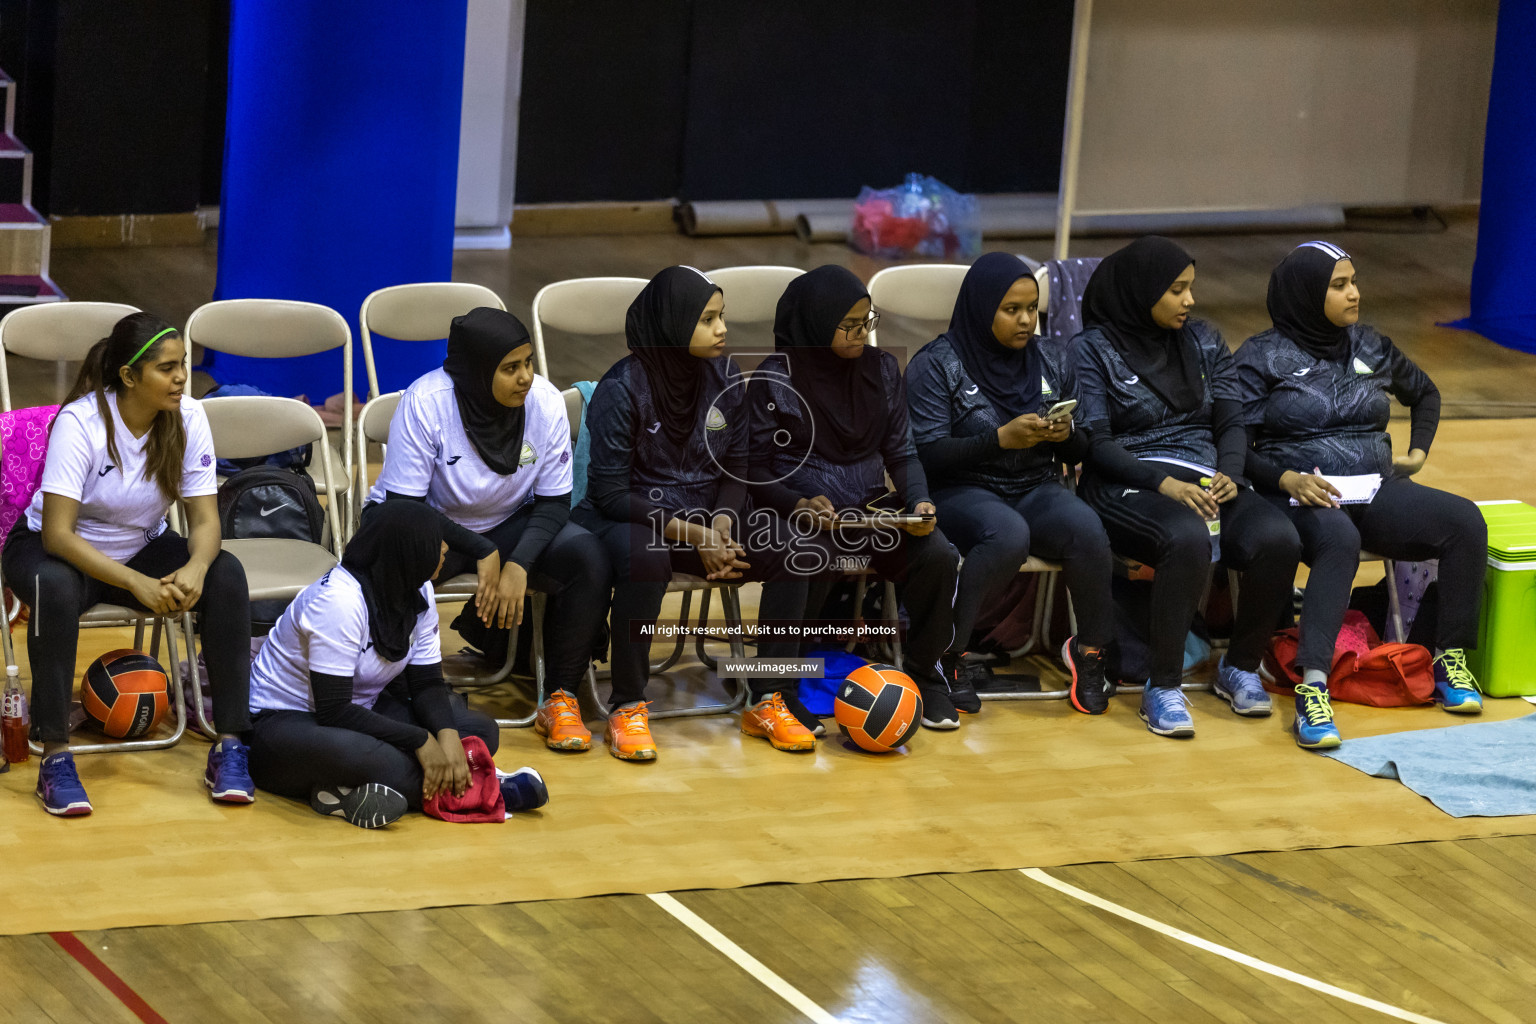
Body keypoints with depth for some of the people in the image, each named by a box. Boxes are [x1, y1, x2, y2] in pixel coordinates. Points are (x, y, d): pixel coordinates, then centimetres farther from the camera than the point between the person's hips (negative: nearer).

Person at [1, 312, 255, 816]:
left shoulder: (188, 417, -13)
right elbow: (58, 533, -29)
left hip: (142, 547, 4)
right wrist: (139, 584, -40)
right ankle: (55, 756, -30)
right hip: (53, 549, -4)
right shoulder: (79, 422, -26)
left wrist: (194, 569, -36)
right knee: (56, 588, -39)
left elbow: (204, 519, -12)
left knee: (227, 575, -23)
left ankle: (229, 746, -18)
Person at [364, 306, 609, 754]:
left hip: (509, 523, 3)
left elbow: (553, 502, -7)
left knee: (589, 558, -24)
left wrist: (518, 564, -25)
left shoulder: (545, 402, -15)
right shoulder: (425, 403, -24)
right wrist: (481, 552, -25)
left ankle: (560, 698, -10)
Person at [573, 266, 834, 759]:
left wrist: (721, 524, -12)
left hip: (707, 514, 5)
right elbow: (610, 492, -16)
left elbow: (736, 469, 9)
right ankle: (627, 709, -25)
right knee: (645, 558, -41)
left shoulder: (725, 377, 2)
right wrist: (691, 534, -23)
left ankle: (766, 701, -8)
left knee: (802, 551, -18)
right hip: (632, 516, -5)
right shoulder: (622, 389, -14)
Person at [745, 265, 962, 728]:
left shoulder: (882, 369, 11)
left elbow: (901, 453, 11)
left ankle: (923, 673, -3)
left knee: (938, 556, -24)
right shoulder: (775, 380, -2)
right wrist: (799, 506, -22)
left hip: (872, 510, 4)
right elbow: (755, 470, -3)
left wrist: (919, 503, -9)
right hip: (802, 510, -4)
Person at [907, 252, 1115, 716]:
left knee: (1087, 529, -29)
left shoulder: (1049, 364, 12)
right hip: (962, 490, -4)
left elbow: (1079, 453, 16)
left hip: (1036, 488, 4)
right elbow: (927, 453, -12)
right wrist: (1001, 439, -22)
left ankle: (1089, 649, -8)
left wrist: (1066, 435, -9)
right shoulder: (936, 365, -3)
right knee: (1008, 535, -38)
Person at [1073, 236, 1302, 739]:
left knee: (1278, 539, -26)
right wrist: (1164, 484, -20)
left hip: (1207, 478, 5)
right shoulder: (1093, 349, 0)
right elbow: (1094, 442, -7)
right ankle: (1163, 687, -27)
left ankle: (1241, 667, -4)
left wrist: (1228, 474, -10)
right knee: (1189, 538, -39)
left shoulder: (1204, 341, 16)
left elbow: (1231, 423, 13)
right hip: (1128, 486, -5)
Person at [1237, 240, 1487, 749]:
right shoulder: (1262, 357, 1)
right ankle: (1312, 688, -51)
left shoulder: (1370, 346, 15)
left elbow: (1424, 392, 34)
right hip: (1299, 495, -5)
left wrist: (1417, 452, 18)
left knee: (1465, 521, -21)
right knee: (1338, 539, -41)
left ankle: (1452, 659, -10)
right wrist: (1288, 479, -21)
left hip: (1375, 489, 5)